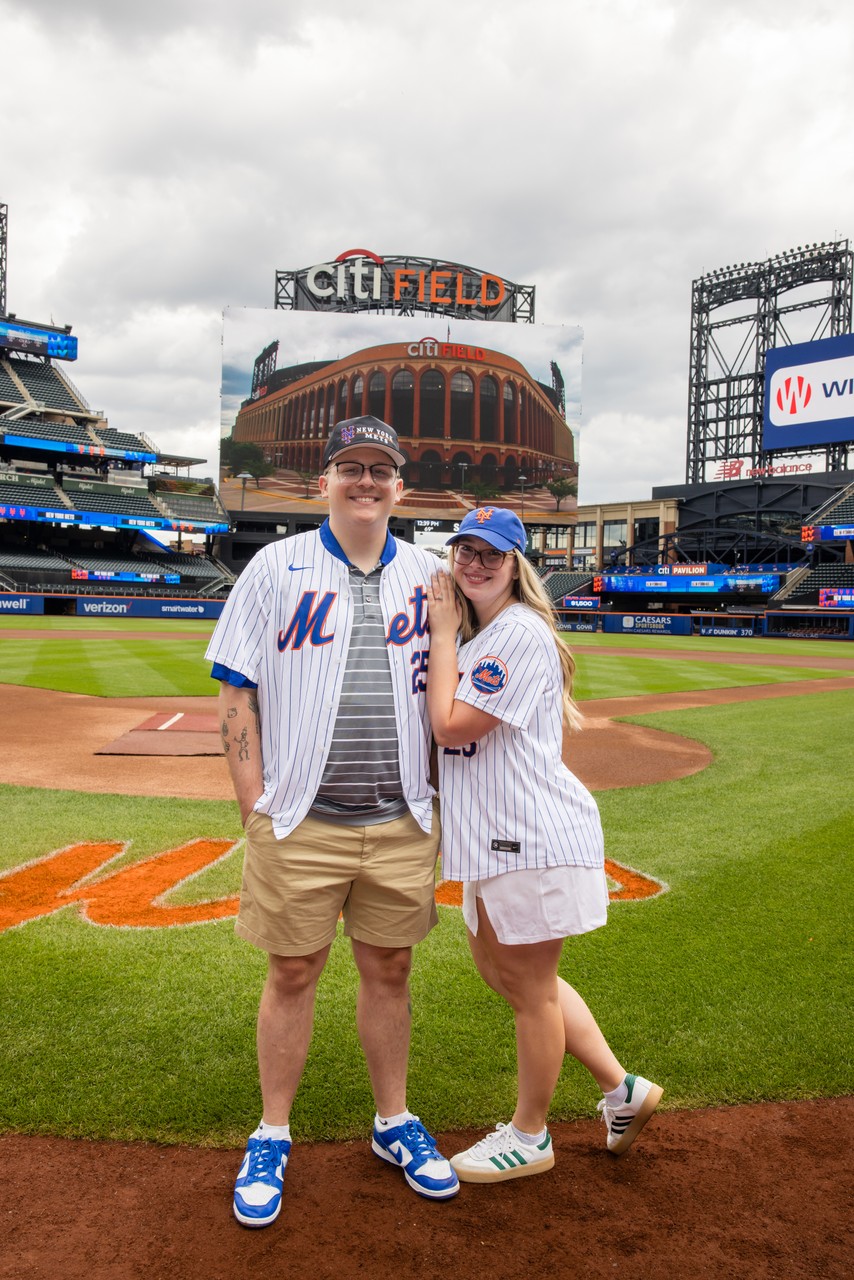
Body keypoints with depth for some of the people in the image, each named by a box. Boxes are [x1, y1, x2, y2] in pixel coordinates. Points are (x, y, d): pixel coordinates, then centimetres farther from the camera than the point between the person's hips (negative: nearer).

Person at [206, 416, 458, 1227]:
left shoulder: (427, 574, 7)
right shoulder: (277, 566, -1)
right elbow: (237, 694, -2)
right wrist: (255, 808, -7)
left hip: (401, 823, 3)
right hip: (300, 822, -2)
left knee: (389, 970, 14)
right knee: (292, 973, 9)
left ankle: (394, 1124, 34)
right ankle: (272, 1138, 29)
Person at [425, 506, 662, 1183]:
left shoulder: (521, 631, -17)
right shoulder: (474, 633, 14)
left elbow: (452, 724, -22)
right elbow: (451, 727, 15)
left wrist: (442, 634, -13)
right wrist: (445, 632, 7)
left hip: (535, 833, -11)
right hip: (496, 833, 11)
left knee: (532, 986, 6)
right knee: (500, 970, 20)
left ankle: (530, 1136, 28)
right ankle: (622, 1088, 32)